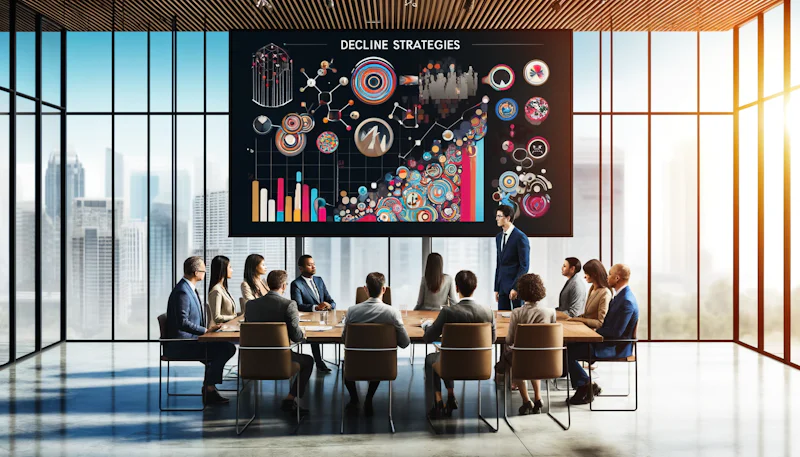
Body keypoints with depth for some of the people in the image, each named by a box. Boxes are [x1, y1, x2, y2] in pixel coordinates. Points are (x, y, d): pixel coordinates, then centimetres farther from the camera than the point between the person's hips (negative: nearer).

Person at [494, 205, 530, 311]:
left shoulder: (520, 237, -10)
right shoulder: (499, 237, 14)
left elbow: (524, 266, -12)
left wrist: (516, 287, -17)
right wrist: (496, 288, 13)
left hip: (516, 286, -7)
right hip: (502, 286, 7)